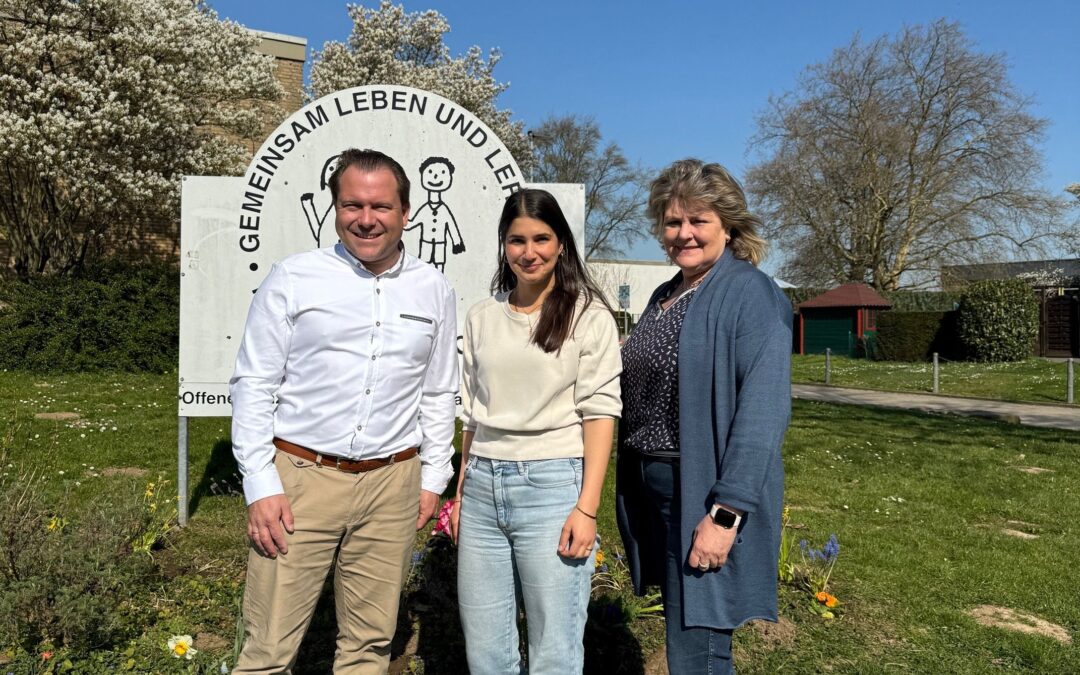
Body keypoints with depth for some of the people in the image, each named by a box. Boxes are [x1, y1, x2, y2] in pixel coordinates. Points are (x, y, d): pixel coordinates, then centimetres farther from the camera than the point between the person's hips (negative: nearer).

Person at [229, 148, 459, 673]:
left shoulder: (433, 290, 7)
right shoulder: (292, 279, -2)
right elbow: (253, 386, -2)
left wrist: (433, 477, 10)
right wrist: (260, 486, -7)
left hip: (391, 484, 3)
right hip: (300, 477, -2)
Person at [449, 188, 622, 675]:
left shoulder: (589, 315, -1)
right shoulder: (481, 318, 12)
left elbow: (599, 411, -6)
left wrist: (587, 507, -12)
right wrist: (461, 492, 14)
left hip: (552, 484, -4)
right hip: (482, 487, 5)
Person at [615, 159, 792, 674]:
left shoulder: (750, 293, -12)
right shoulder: (665, 296, 12)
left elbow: (763, 411, -20)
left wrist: (725, 513, -24)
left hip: (704, 495, -8)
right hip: (652, 488, 8)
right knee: (682, 633, 20)